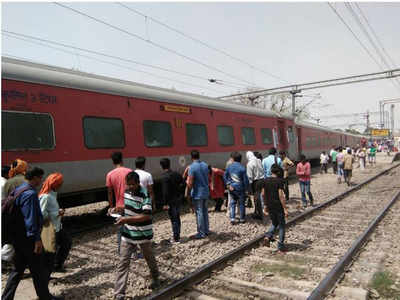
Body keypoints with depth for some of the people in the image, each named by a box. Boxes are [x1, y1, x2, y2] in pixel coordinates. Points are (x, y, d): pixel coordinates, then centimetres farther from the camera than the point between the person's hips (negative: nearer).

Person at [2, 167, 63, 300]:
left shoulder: (17, 190, 9)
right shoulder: (30, 193, -21)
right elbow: (31, 218, -23)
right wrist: (37, 239, -19)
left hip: (18, 237, 9)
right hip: (28, 239, -9)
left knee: (18, 269, 18)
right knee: (39, 270, 6)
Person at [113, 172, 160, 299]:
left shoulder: (145, 195, -22)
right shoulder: (126, 192, -1)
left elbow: (146, 216, -26)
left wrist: (126, 219, -30)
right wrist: (119, 209, -4)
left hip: (143, 234, -4)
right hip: (128, 233, 5)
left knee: (149, 258, 18)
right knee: (122, 263, 0)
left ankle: (155, 278, 45)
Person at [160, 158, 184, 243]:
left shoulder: (164, 177, -17)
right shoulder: (177, 174, 3)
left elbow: (165, 191, -19)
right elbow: (182, 185, 4)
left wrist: (165, 203, -16)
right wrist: (180, 195, 12)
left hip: (171, 201, -7)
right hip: (179, 200, 7)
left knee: (173, 219, 2)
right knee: (177, 218, 18)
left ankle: (176, 238, 10)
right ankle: (177, 235, 29)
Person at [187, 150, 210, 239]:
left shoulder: (192, 167, -17)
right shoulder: (205, 165, 3)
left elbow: (190, 184, -17)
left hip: (197, 193, -6)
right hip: (206, 192, 7)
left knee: (199, 213, 2)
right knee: (205, 211, 17)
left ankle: (201, 233, 9)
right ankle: (206, 230, 26)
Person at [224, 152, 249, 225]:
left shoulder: (229, 166, -2)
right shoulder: (242, 168, -15)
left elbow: (225, 176, 2)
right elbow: (245, 180, -12)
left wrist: (228, 184, 2)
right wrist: (246, 188, 2)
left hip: (231, 188, 3)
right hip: (240, 188, -3)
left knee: (232, 203, 14)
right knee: (241, 203, 12)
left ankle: (232, 218, 6)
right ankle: (242, 219, 23)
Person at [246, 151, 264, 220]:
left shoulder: (249, 164, -16)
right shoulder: (259, 161, 3)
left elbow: (250, 176, -14)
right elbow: (263, 171, 8)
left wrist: (250, 185, -7)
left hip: (256, 181, -7)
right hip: (262, 180, 7)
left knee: (257, 198, 4)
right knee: (257, 197, 19)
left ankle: (259, 215, 11)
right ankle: (256, 213, 32)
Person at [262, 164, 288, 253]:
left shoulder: (266, 180, 3)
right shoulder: (279, 181, -14)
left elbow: (263, 194, 7)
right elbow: (280, 196, -18)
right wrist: (285, 209, -14)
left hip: (269, 206, 5)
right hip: (278, 207, -5)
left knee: (274, 223, 23)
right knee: (281, 226, 10)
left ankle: (268, 236, -3)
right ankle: (281, 247, 13)